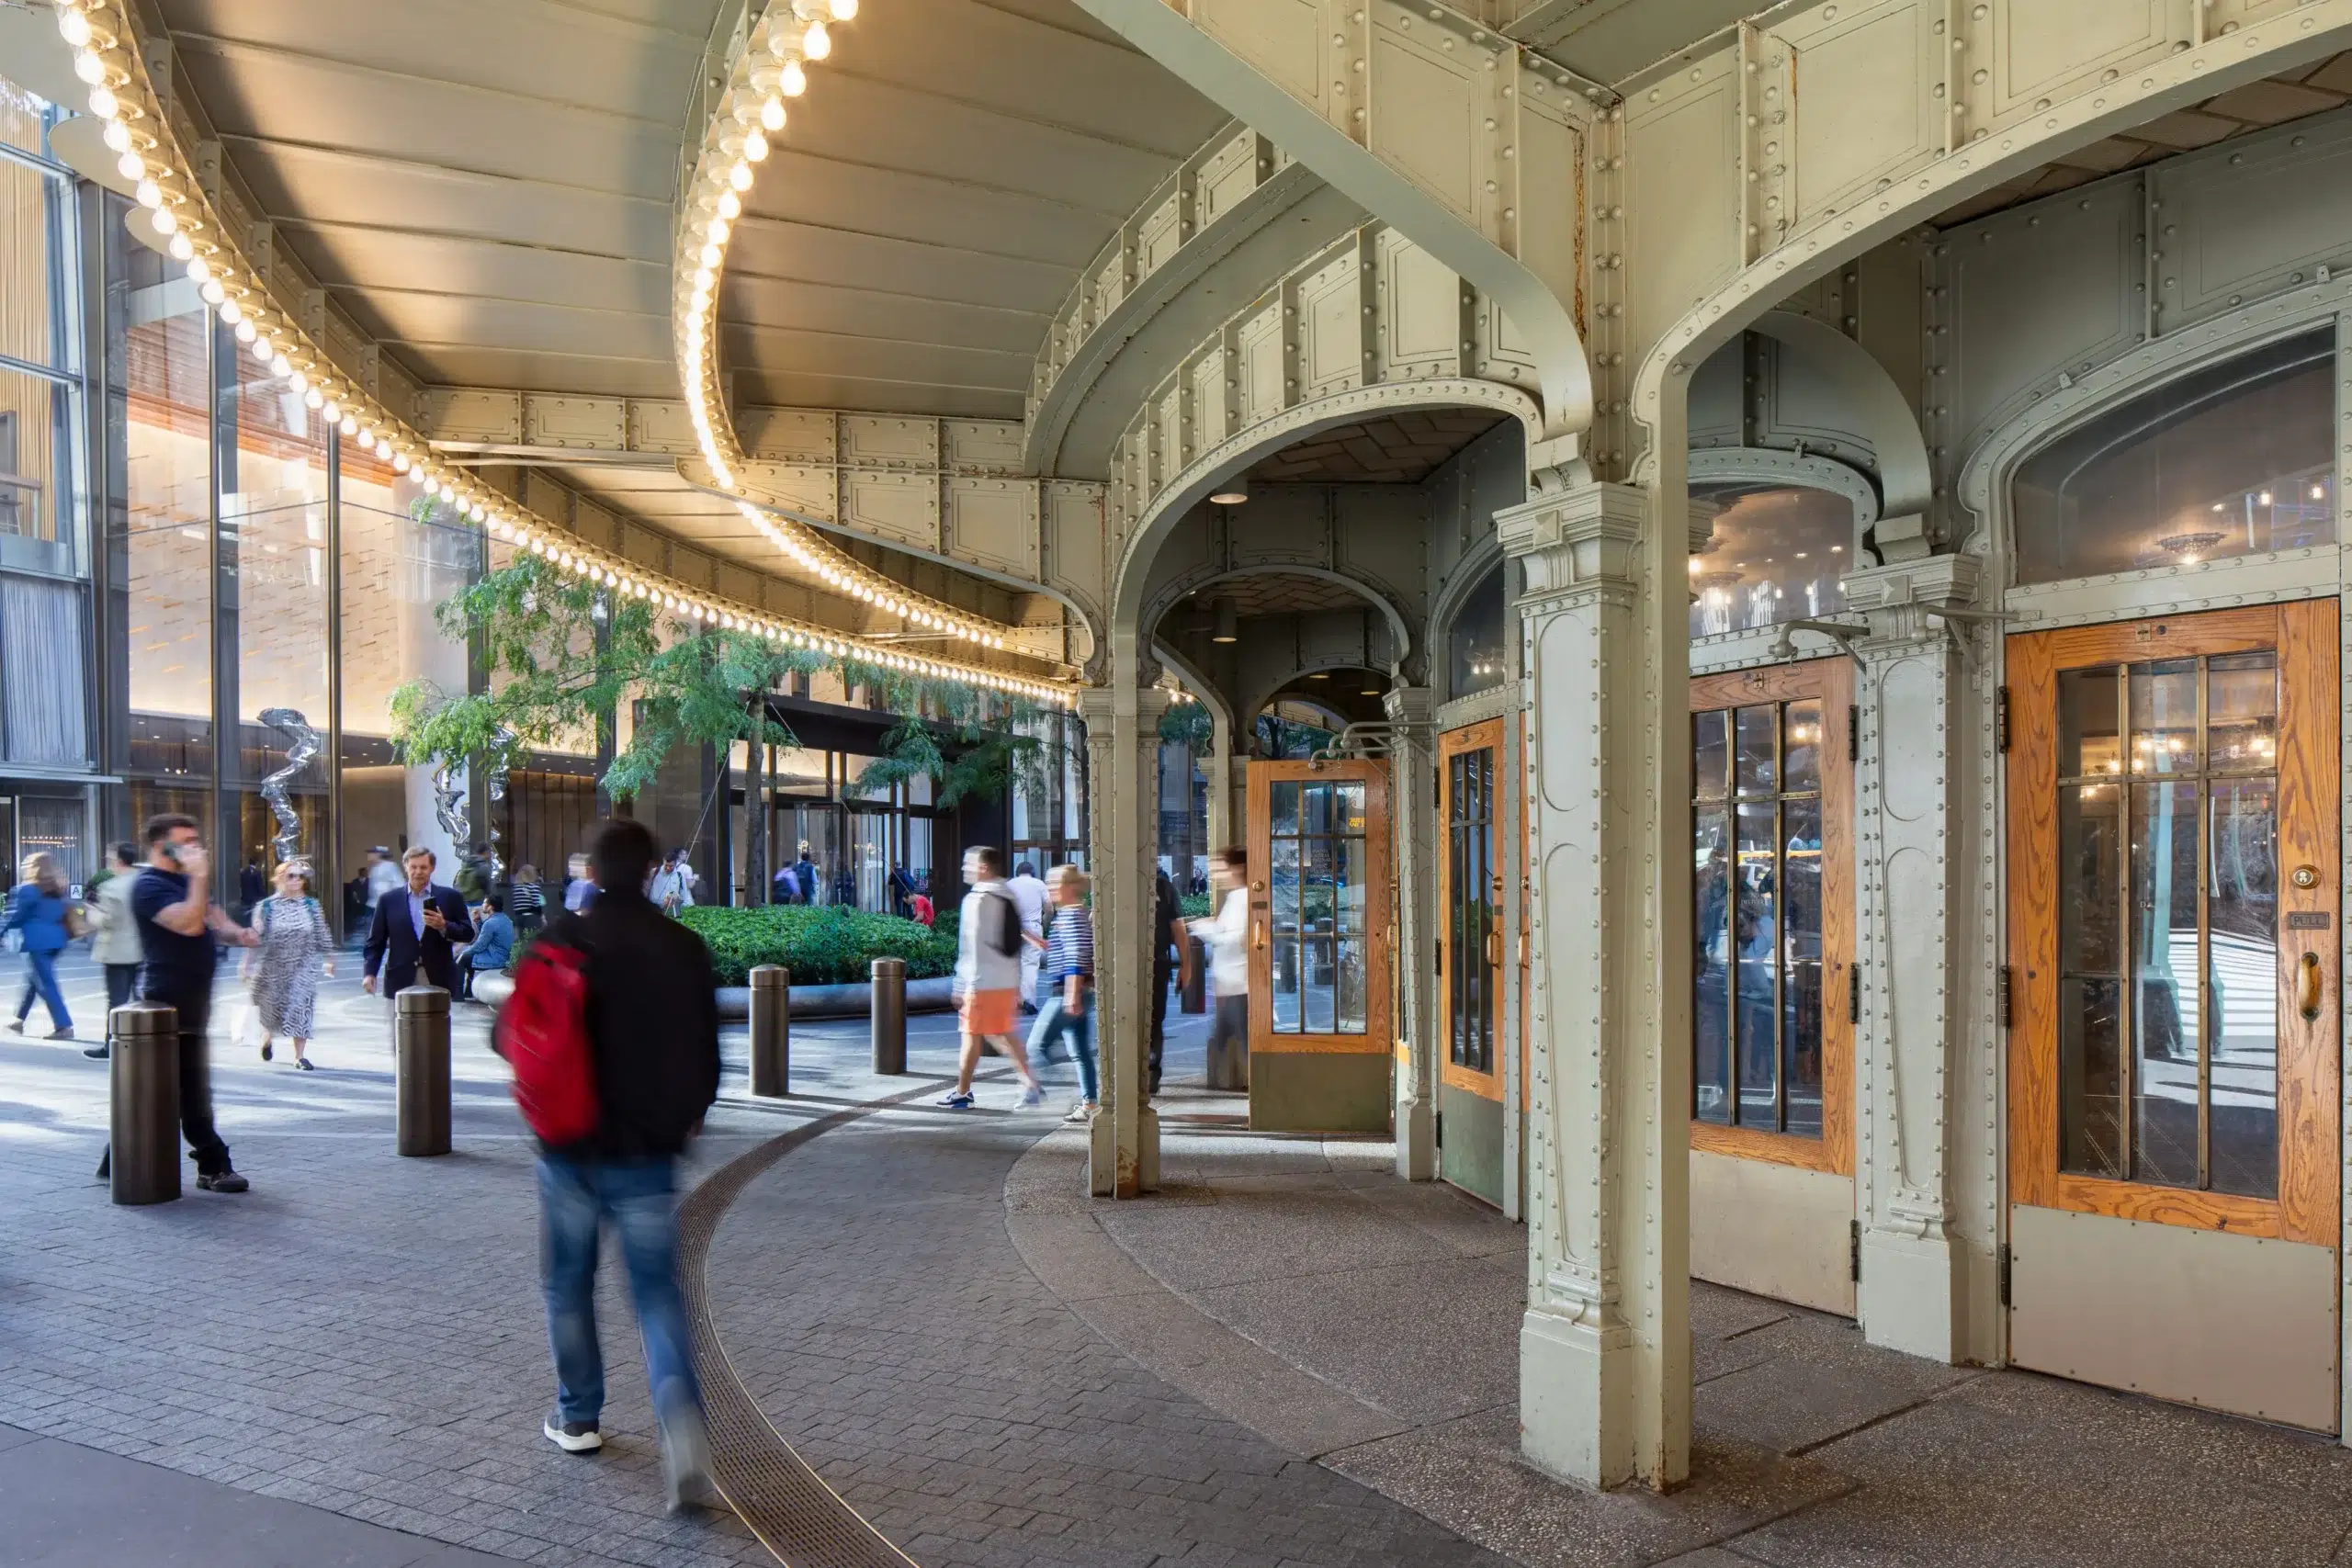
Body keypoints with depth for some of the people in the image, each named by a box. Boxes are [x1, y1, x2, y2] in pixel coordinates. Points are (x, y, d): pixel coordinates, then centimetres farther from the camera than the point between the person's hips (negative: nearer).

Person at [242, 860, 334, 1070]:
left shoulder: (312, 906, 2)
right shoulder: (267, 907, -5)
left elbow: (322, 936, 8)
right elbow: (256, 938, -4)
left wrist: (329, 959, 11)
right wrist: (248, 966, -5)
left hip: (303, 968, 1)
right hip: (273, 968, -1)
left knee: (302, 1009, -5)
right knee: (272, 1008, 11)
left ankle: (300, 1056, 2)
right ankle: (267, 1038, 44)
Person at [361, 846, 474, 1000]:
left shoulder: (450, 897, 5)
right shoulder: (388, 900, 8)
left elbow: (468, 933, 3)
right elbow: (376, 941, 8)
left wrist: (444, 926, -15)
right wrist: (370, 973, -4)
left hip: (439, 981, 0)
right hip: (401, 981, 1)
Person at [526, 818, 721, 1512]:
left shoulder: (559, 940, -8)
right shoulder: (684, 948, -4)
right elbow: (706, 1054, 1)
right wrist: (686, 1116, 18)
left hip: (571, 1149, 0)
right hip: (649, 1151, 1)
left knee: (568, 1285, 19)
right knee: (657, 1292, 7)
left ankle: (577, 1417, 29)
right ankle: (680, 1413, -13)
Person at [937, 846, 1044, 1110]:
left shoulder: (978, 899, -12)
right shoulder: (1007, 898, 14)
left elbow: (973, 946, -15)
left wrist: (964, 985, -13)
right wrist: (1016, 984, 21)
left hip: (984, 982, -8)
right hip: (1006, 982, 8)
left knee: (972, 1035, 1)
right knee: (1004, 1034, 14)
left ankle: (962, 1093, 9)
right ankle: (1031, 1083, 7)